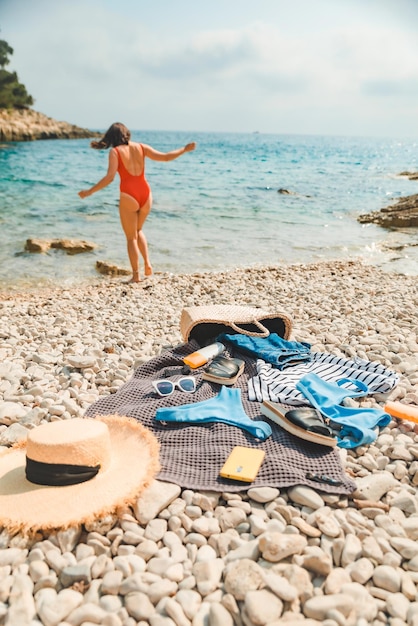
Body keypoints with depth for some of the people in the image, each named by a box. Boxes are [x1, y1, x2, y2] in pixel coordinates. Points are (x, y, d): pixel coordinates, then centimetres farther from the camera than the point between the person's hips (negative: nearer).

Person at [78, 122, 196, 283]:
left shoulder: (115, 151, -3)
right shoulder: (141, 147, 7)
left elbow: (109, 178, -13)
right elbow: (165, 157, 5)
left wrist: (90, 191, -7)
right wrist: (185, 149, 18)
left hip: (128, 196, -4)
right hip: (146, 194, 4)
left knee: (131, 237, 9)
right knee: (138, 230, 27)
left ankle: (136, 275, 10)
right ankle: (147, 263, 14)